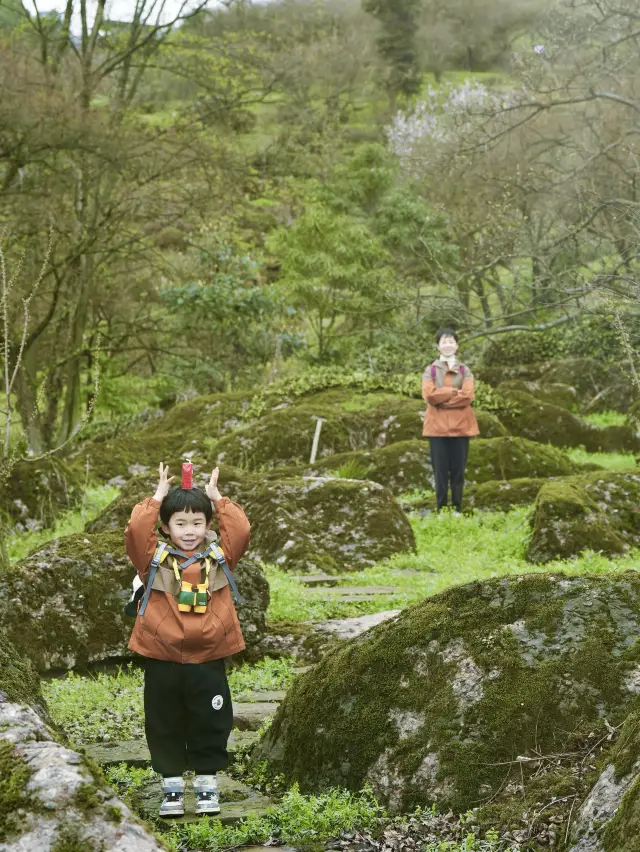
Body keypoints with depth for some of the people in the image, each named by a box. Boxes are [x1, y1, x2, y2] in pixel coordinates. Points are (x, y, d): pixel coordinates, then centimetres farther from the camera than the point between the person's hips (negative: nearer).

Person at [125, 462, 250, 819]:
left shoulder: (219, 557, 5)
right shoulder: (155, 558, 0)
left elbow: (242, 531, -7)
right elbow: (136, 531, -14)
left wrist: (217, 497, -4)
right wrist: (158, 496, -10)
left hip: (208, 660, 1)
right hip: (162, 660, 0)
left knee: (210, 725, 8)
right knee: (165, 726, 9)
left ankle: (207, 784, 22)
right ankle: (172, 784, 22)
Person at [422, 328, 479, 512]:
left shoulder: (465, 370, 8)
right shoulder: (430, 370, 7)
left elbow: (468, 396, -7)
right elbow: (429, 395, -9)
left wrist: (441, 397, -9)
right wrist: (454, 391, -9)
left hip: (460, 426, 1)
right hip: (437, 426, -1)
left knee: (458, 470, 2)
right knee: (440, 470, -1)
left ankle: (457, 510, 8)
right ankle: (441, 510, 4)